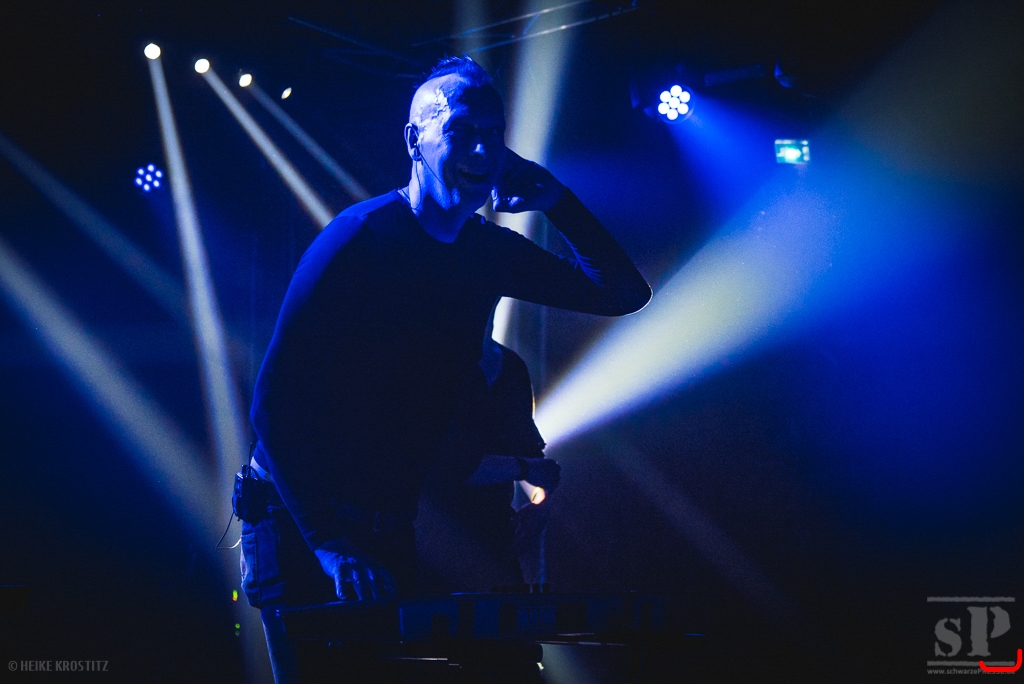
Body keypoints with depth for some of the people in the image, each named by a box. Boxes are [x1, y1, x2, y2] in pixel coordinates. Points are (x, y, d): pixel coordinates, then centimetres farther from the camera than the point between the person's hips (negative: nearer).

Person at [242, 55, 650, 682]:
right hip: (305, 525, -6)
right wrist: (334, 545, -29)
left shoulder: (490, 250, 2)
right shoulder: (362, 237, -18)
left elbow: (625, 293, 9)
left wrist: (556, 200, -6)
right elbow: (276, 398, -23)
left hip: (394, 530, 6)